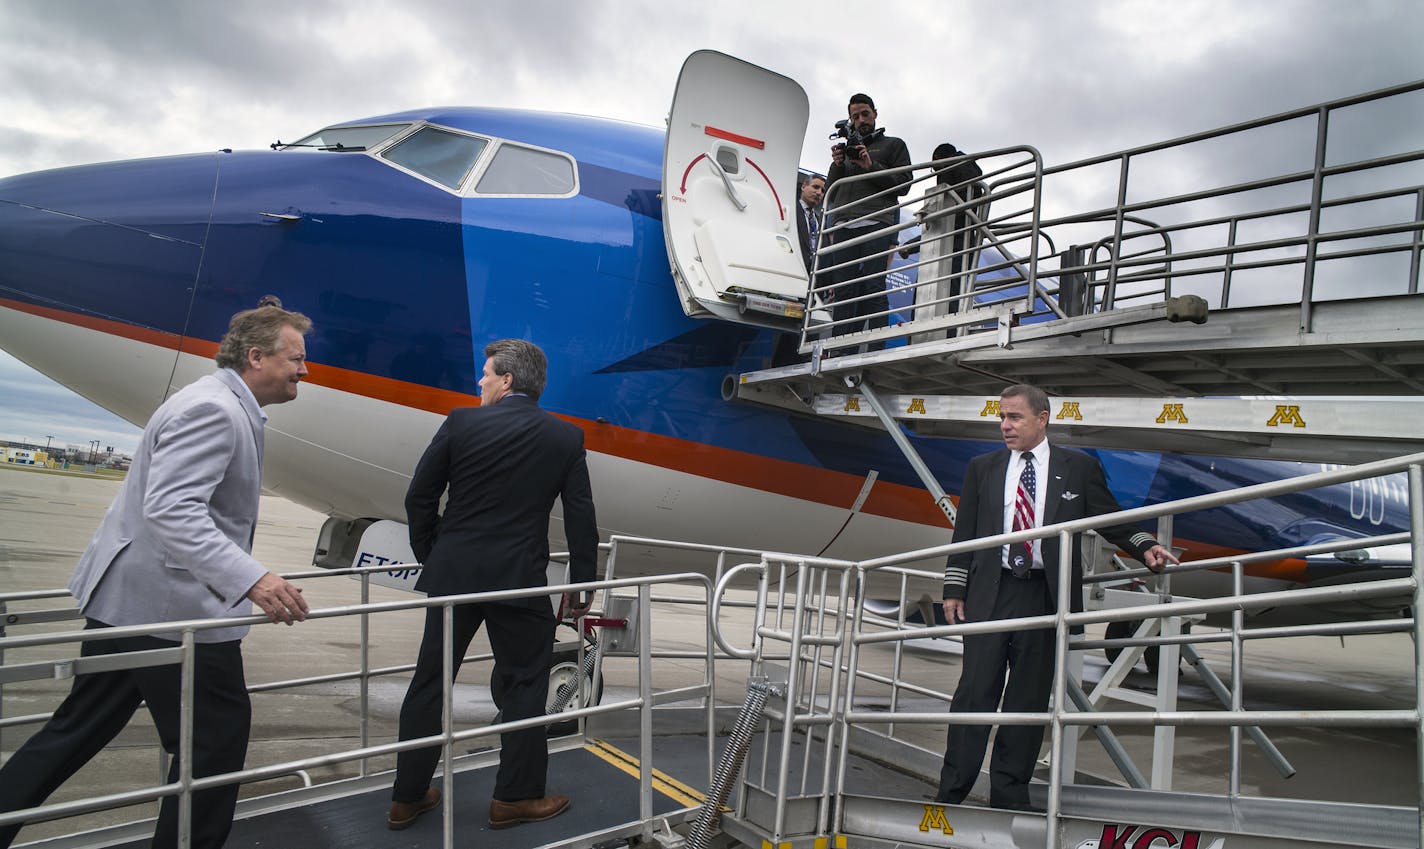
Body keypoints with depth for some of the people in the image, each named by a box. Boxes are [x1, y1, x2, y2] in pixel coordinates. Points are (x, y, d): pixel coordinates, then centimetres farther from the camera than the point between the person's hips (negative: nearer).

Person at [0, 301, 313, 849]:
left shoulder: (222, 406, 13)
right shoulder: (213, 409, -19)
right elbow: (172, 510, -30)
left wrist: (242, 577, 34)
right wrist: (250, 580, -40)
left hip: (128, 595, 10)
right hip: (172, 606, -10)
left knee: (78, 732, 18)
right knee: (218, 734, 4)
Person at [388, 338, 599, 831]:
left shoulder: (461, 423, -3)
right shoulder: (566, 438, -1)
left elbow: (419, 498, 1)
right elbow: (581, 520, -1)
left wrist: (430, 556, 15)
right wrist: (581, 585, 8)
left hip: (452, 575, 2)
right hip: (520, 582, -1)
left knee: (429, 683, 13)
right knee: (523, 687, 11)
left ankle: (407, 798, 24)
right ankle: (515, 798, 19)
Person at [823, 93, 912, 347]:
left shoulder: (893, 145, 19)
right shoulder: (847, 149, 31)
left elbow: (904, 184, 6)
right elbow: (829, 193, 24)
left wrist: (871, 167, -3)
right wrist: (837, 165, 7)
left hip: (877, 223, -4)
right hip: (844, 226, 4)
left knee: (873, 287, -14)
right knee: (843, 290, -6)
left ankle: (876, 350, -18)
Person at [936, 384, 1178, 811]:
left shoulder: (1079, 468, 6)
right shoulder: (982, 468, 12)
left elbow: (1112, 521, 10)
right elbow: (964, 533, 12)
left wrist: (1145, 547, -8)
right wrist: (954, 589, 6)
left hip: (1045, 595, 0)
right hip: (989, 593, 1)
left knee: (1030, 697, 5)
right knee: (975, 691, -1)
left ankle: (1009, 793, 17)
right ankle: (951, 792, 6)